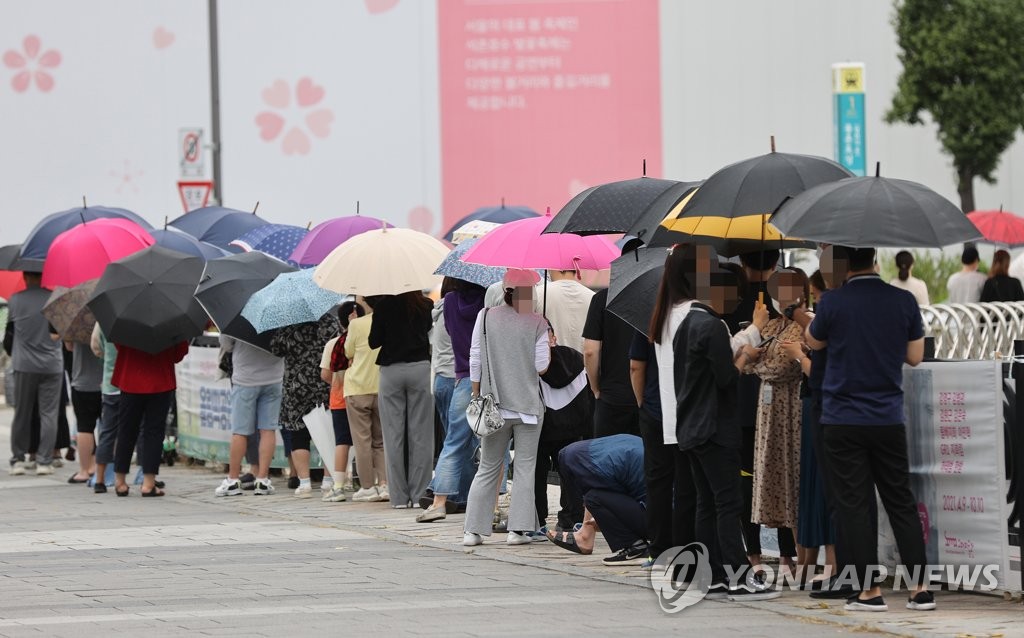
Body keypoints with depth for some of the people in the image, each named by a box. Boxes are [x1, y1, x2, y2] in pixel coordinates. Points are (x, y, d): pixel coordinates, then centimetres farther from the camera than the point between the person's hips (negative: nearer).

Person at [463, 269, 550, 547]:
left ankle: (474, 530, 5)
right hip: (528, 405, -2)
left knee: (488, 467, 10)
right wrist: (549, 347, 13)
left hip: (494, 405, 2)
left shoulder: (485, 316, 0)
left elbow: (475, 361, 1)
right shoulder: (537, 323, -6)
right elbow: (541, 367, -7)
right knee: (525, 466, 5)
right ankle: (518, 529, 0)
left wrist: (477, 396, 11)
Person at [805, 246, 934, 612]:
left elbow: (814, 342, 9)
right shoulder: (903, 302, -3)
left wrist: (811, 319, 27)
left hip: (843, 421, -3)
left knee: (855, 506, 2)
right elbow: (915, 356, 7)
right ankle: (921, 588, 6)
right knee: (901, 502, 10)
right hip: (888, 418, 3)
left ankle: (871, 591, 0)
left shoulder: (833, 303, -11)